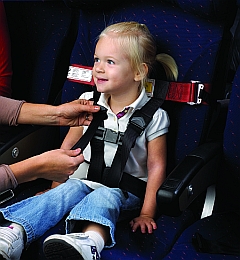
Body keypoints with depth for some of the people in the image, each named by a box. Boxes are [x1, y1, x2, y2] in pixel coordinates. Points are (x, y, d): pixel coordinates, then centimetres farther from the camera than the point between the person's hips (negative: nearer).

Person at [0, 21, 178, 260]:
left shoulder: (153, 116, -9)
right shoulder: (88, 102, 2)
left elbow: (156, 166, -5)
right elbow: (69, 146, 10)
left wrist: (147, 213, -6)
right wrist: (56, 184, 8)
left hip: (126, 188, -4)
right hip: (86, 177, 4)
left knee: (103, 197, -34)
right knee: (62, 192, -25)